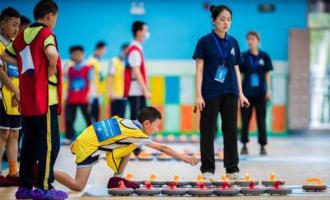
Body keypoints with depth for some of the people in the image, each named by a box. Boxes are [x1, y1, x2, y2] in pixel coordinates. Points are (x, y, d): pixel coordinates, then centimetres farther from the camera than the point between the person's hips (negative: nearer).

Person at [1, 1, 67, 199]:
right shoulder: (46, 34, -10)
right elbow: (52, 53, -31)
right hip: (45, 98, -7)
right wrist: (52, 70, -13)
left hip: (27, 99, 7)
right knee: (50, 143, -1)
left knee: (29, 142, 14)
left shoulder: (22, 35, 12)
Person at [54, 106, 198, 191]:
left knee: (128, 148, 8)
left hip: (90, 136, 9)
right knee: (78, 186, -9)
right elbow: (162, 148, -13)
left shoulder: (129, 123, 3)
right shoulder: (138, 134, -16)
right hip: (88, 146, -9)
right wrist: (183, 157, -7)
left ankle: (117, 178, 15)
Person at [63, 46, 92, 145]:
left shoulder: (87, 68, -1)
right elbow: (69, 84, 16)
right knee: (69, 118, -4)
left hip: (84, 99, -3)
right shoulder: (70, 69, 11)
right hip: (72, 99, 3)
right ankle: (68, 137, -2)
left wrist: (89, 96, -9)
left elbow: (90, 83, -2)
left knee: (88, 118, 6)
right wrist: (67, 96, 13)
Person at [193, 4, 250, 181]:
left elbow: (236, 69, 13)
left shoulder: (233, 43, 8)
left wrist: (240, 93, 8)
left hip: (230, 93, 4)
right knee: (208, 131, 1)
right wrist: (198, 95, -13)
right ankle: (208, 169, 7)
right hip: (210, 93, -4)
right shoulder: (205, 42, -5)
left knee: (231, 130, 5)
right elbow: (199, 70, -6)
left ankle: (232, 168, 11)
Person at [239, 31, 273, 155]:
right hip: (247, 92, 0)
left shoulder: (264, 56, 2)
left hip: (260, 92, 0)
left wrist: (268, 90, 0)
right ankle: (244, 145, 12)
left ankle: (262, 146, 4)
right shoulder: (244, 57, 1)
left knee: (261, 119, 0)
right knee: (245, 119, 3)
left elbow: (267, 74, 5)